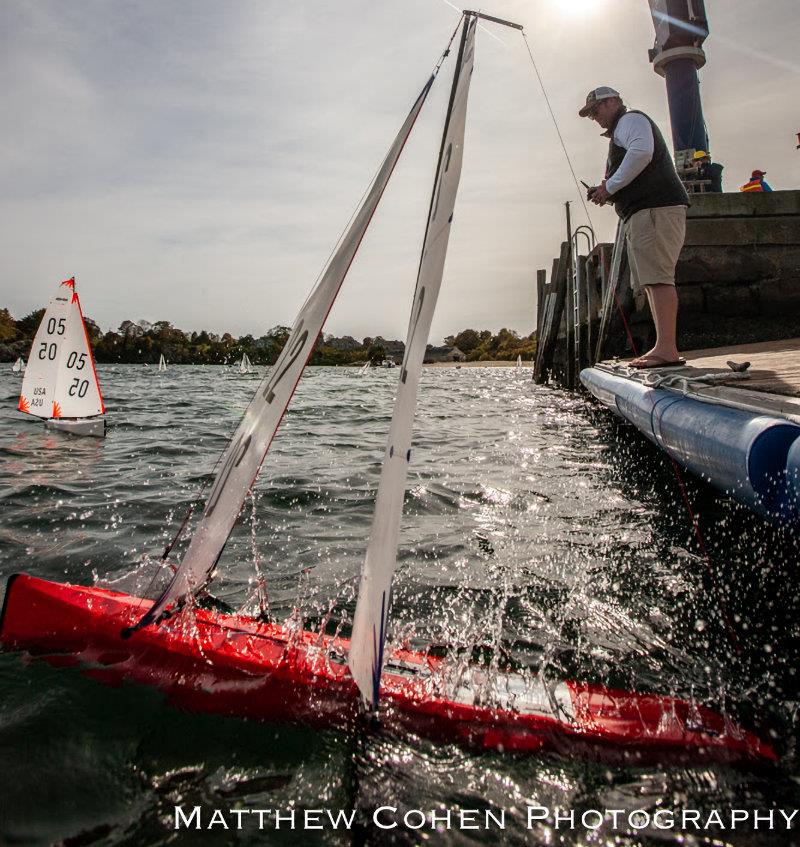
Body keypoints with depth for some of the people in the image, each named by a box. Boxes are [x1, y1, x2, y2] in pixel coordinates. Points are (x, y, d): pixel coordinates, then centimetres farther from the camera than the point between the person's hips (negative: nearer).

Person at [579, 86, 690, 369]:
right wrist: (608, 193, 18)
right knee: (652, 281, 4)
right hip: (642, 212, 11)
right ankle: (664, 347, 1)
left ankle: (666, 349, -25)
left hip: (655, 208, -11)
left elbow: (642, 152, -18)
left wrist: (609, 187, -12)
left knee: (657, 277, -19)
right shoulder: (620, 132, 33)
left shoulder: (631, 119, 3)